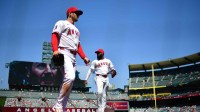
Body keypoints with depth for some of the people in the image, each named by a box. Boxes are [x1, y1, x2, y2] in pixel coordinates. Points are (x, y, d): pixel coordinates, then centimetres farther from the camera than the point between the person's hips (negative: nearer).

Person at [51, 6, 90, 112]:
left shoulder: (76, 30, 32)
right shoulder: (62, 23, 9)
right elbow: (54, 36, -7)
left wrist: (84, 57, 11)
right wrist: (55, 50, -25)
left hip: (73, 57, 8)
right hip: (64, 53, -8)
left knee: (69, 82, 1)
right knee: (70, 77, -28)